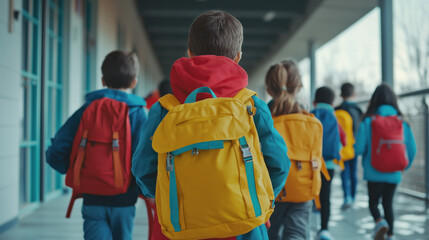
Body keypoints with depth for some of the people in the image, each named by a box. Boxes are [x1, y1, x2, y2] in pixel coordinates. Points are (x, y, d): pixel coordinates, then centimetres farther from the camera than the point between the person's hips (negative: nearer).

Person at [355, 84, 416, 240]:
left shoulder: (368, 122, -10)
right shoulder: (402, 123, -1)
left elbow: (358, 148, -14)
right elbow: (412, 149, -1)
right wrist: (405, 166, 17)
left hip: (374, 173, -3)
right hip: (394, 174, 3)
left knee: (373, 202, 13)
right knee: (388, 203, 19)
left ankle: (379, 221, -14)